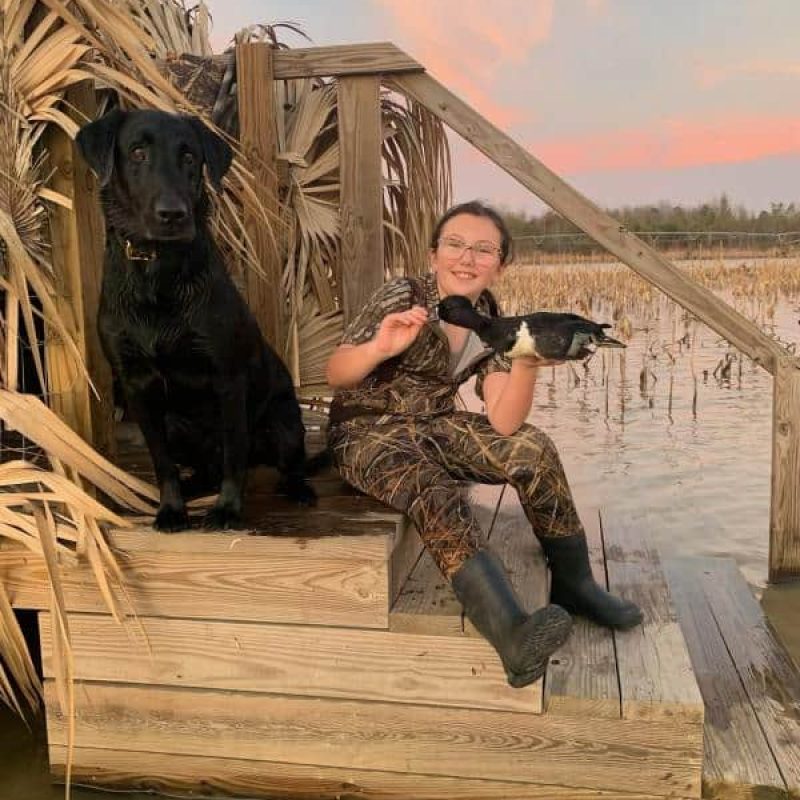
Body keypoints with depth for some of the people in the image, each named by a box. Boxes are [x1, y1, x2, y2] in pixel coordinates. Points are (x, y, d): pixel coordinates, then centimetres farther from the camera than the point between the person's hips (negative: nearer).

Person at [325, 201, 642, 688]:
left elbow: (503, 423, -12)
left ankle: (574, 584, -1)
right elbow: (335, 376, -21)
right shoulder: (403, 296, -15)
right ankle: (514, 633, -47)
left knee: (534, 449, -16)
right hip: (368, 429, -5)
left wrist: (526, 365, -30)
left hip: (434, 425, 5)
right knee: (439, 494, -34)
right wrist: (381, 347, -42)